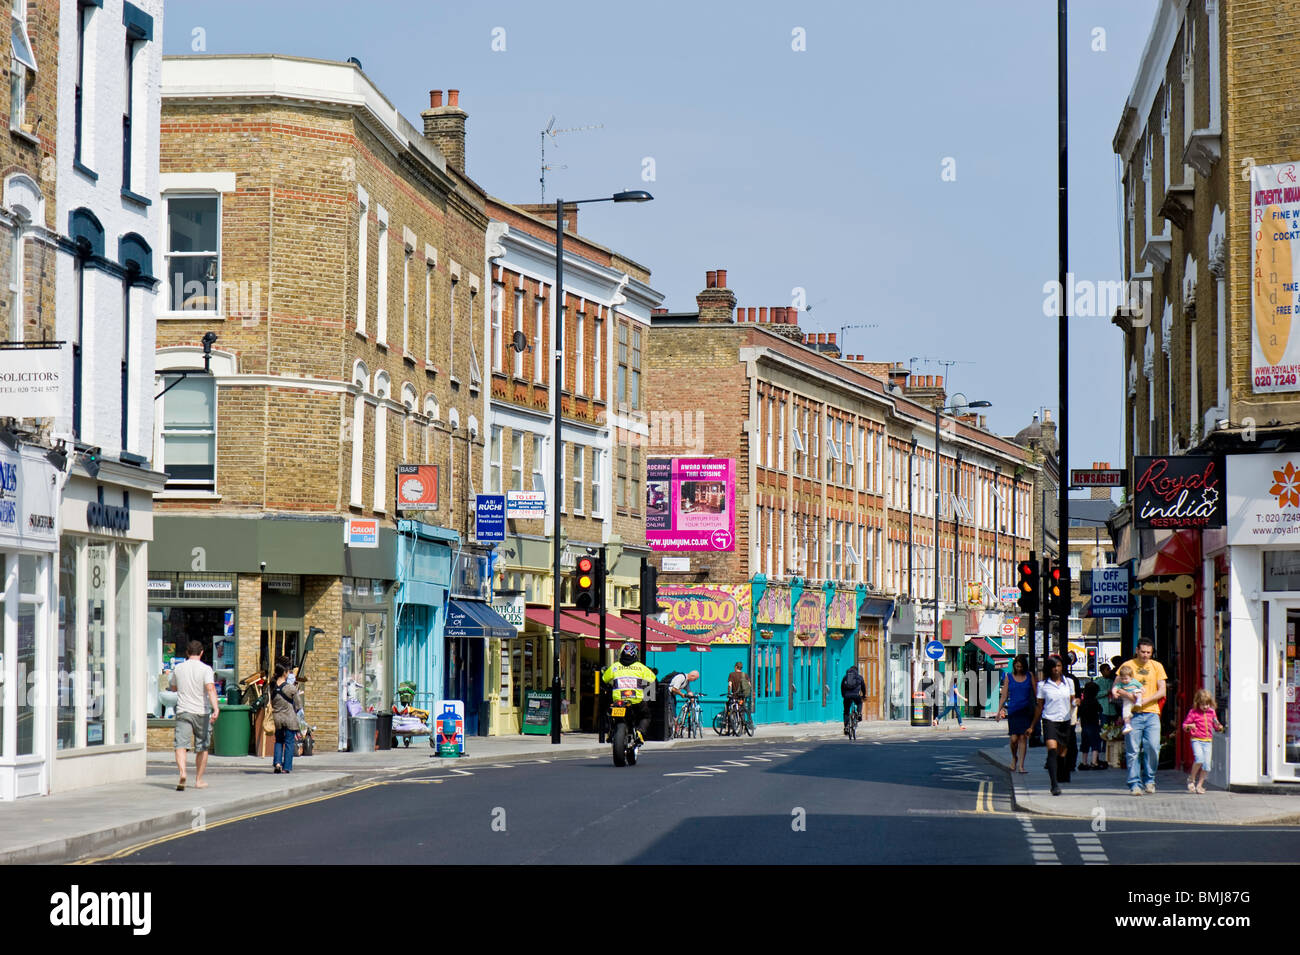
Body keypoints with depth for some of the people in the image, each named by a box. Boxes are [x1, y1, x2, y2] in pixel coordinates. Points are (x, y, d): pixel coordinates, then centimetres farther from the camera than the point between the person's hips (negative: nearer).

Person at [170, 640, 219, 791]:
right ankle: (199, 780, 20)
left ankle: (182, 773, -33)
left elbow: (174, 688, 22)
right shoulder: (205, 669, -5)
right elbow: (210, 688, -20)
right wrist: (216, 708, -29)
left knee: (181, 745, -8)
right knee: (202, 747, 14)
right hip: (201, 713, -1)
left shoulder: (178, 668, 6)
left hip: (183, 711, 1)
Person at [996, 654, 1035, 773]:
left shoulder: (1030, 676, 7)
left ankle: (1021, 765, -1)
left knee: (1023, 737, -4)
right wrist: (999, 710, -3)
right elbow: (1004, 696, 6)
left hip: (1026, 710, 0)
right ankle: (1014, 758, 24)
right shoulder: (1009, 678, 6)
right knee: (1014, 739, -6)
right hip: (1013, 711, 0)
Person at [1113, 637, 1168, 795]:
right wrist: (1128, 695, -17)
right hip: (1133, 714, -1)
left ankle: (1149, 780, 7)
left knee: (1153, 747, -10)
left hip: (1151, 712, 1)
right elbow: (1115, 688, 3)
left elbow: (1162, 691, 6)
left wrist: (1145, 700, -9)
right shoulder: (1127, 665, 7)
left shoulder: (1157, 666, 12)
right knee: (1133, 750, -4)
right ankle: (1135, 784, 1)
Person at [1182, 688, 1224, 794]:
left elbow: (1216, 725, 21)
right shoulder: (1193, 712, 0)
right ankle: (1191, 779, -3)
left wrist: (1219, 727, -1)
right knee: (1199, 758, -24)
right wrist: (1190, 726, -18)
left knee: (1206, 764, -3)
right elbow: (1185, 725, 4)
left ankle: (1199, 785, 11)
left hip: (1208, 741, 4)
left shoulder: (1212, 712, 11)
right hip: (1196, 740, -4)